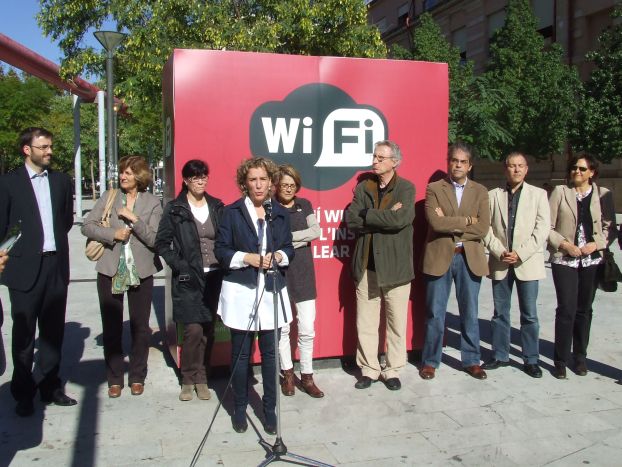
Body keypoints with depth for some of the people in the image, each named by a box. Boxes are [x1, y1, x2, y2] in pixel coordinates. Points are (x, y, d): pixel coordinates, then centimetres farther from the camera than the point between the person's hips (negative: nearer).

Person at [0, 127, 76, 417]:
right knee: (24, 333, 5)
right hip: (25, 269, -3)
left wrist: (55, 241, 8)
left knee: (53, 331, 11)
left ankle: (50, 386, 24)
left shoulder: (61, 181, 10)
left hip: (56, 265, 4)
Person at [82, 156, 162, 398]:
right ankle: (114, 379, 22)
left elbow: (154, 239, -7)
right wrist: (112, 234, -13)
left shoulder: (152, 203, -1)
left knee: (140, 328, 7)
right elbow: (87, 226, 0)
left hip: (141, 271, -1)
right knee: (111, 328, 8)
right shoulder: (108, 197, 4)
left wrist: (134, 219, -17)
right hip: (110, 270, 1)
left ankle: (137, 377, 23)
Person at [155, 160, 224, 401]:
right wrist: (180, 266, -8)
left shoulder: (217, 207, 9)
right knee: (193, 329, -8)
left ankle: (201, 379, 20)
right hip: (189, 279, -3)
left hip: (214, 277, 3)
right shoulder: (175, 209, 1)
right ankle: (188, 379, 11)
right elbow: (162, 243, 2)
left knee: (208, 329, 6)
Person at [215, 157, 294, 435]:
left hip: (272, 290, 2)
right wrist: (247, 258, -16)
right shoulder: (232, 212, 0)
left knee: (269, 352, 6)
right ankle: (239, 409, 22)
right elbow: (221, 250, -2)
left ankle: (269, 409, 20)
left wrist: (278, 256, -10)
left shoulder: (280, 213, 8)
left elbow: (289, 248, 11)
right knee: (241, 353, 7)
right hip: (240, 291, -2)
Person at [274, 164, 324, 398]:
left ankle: (307, 377, 17)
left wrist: (285, 238, -13)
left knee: (307, 329, 3)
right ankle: (288, 374, 25)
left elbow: (316, 231, -7)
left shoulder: (304, 205, 7)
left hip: (303, 274, 2)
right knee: (282, 327, 8)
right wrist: (300, 240, -15)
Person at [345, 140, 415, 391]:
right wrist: (386, 217, -12)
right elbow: (351, 220, -5)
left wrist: (367, 216, -11)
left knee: (397, 323, 8)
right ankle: (369, 369, 23)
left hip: (395, 265, -3)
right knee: (365, 323, 8)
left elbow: (401, 219, -19)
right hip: (366, 265, 3)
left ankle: (392, 370, 23)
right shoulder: (363, 187, 8)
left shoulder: (406, 188, -2)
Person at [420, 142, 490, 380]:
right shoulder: (434, 188, 0)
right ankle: (430, 361, 19)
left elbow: (483, 229, -7)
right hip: (439, 258, -2)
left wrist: (450, 224, -12)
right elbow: (435, 223, -15)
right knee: (435, 313, 6)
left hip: (469, 258, 2)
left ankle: (471, 360, 25)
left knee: (469, 313, 11)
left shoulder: (480, 191, 6)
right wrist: (466, 221, -11)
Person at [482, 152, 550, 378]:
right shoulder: (493, 195, 6)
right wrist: (499, 252, -10)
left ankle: (531, 359, 16)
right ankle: (500, 356, 21)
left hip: (527, 262, -1)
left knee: (529, 314, 5)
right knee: (500, 313, 9)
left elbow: (542, 229, -4)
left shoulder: (538, 194, 3)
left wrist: (520, 254, -12)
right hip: (500, 263, 1)